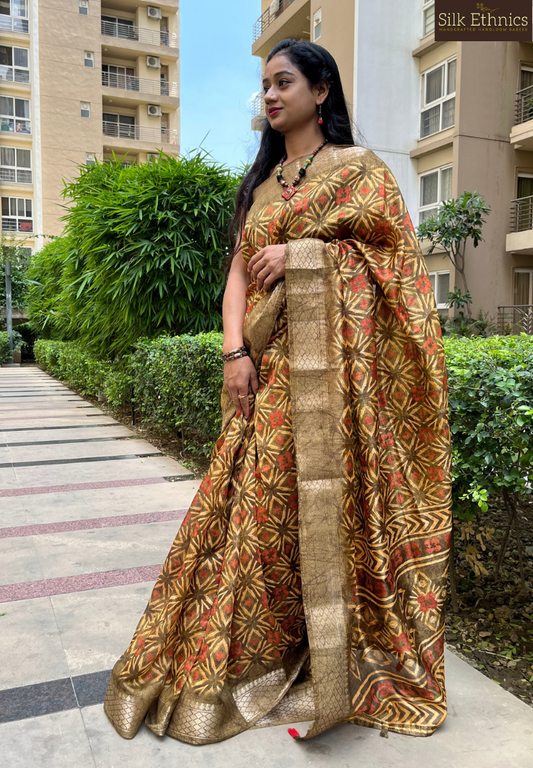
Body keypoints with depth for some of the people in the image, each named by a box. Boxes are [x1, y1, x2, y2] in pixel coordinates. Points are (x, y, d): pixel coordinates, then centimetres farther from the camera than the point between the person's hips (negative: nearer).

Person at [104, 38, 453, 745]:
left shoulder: (359, 167, 8)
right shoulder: (260, 182, 22)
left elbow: (397, 254, -1)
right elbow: (239, 271, 13)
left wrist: (299, 253, -7)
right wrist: (235, 351, -3)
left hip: (337, 361, -4)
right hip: (270, 367, 4)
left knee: (337, 497, -5)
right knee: (261, 499, 1)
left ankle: (339, 665, 10)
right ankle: (252, 659, 16)